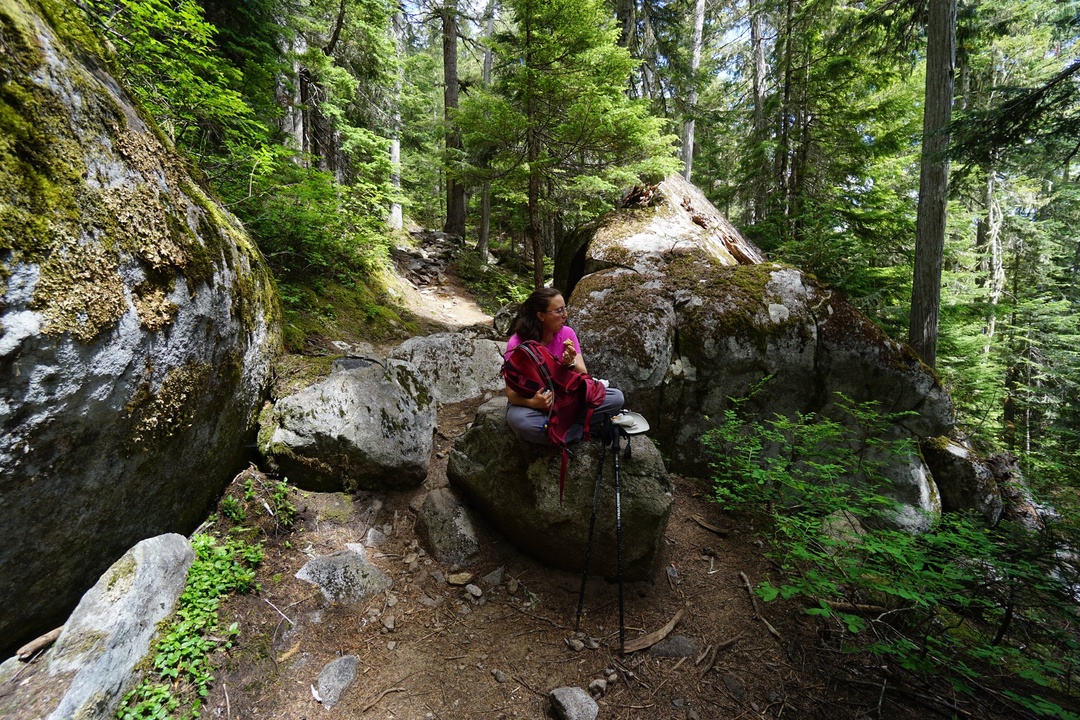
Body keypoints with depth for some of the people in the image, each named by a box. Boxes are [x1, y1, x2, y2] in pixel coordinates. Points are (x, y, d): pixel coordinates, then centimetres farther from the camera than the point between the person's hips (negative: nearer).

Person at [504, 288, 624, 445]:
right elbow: (511, 392, -18)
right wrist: (532, 403, -39)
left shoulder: (567, 333, -9)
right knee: (518, 420, -40)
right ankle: (583, 429, -19)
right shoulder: (517, 343, -18)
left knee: (616, 397, -15)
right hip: (530, 402, -3)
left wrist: (571, 364, -33)